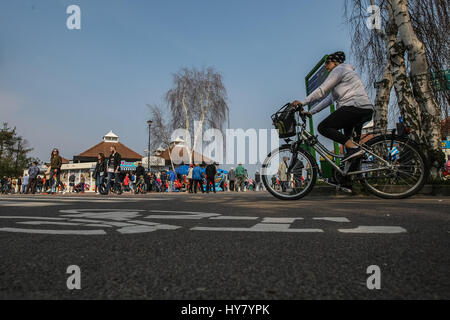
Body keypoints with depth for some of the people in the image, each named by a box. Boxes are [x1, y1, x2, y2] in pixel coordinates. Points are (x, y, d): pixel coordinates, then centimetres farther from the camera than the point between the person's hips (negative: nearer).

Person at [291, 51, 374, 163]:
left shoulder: (339, 69, 4)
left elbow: (321, 91, -7)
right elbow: (329, 99, 30)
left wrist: (302, 102, -5)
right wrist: (311, 112, 26)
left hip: (355, 107, -10)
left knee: (323, 127, -11)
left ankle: (354, 148, -23)